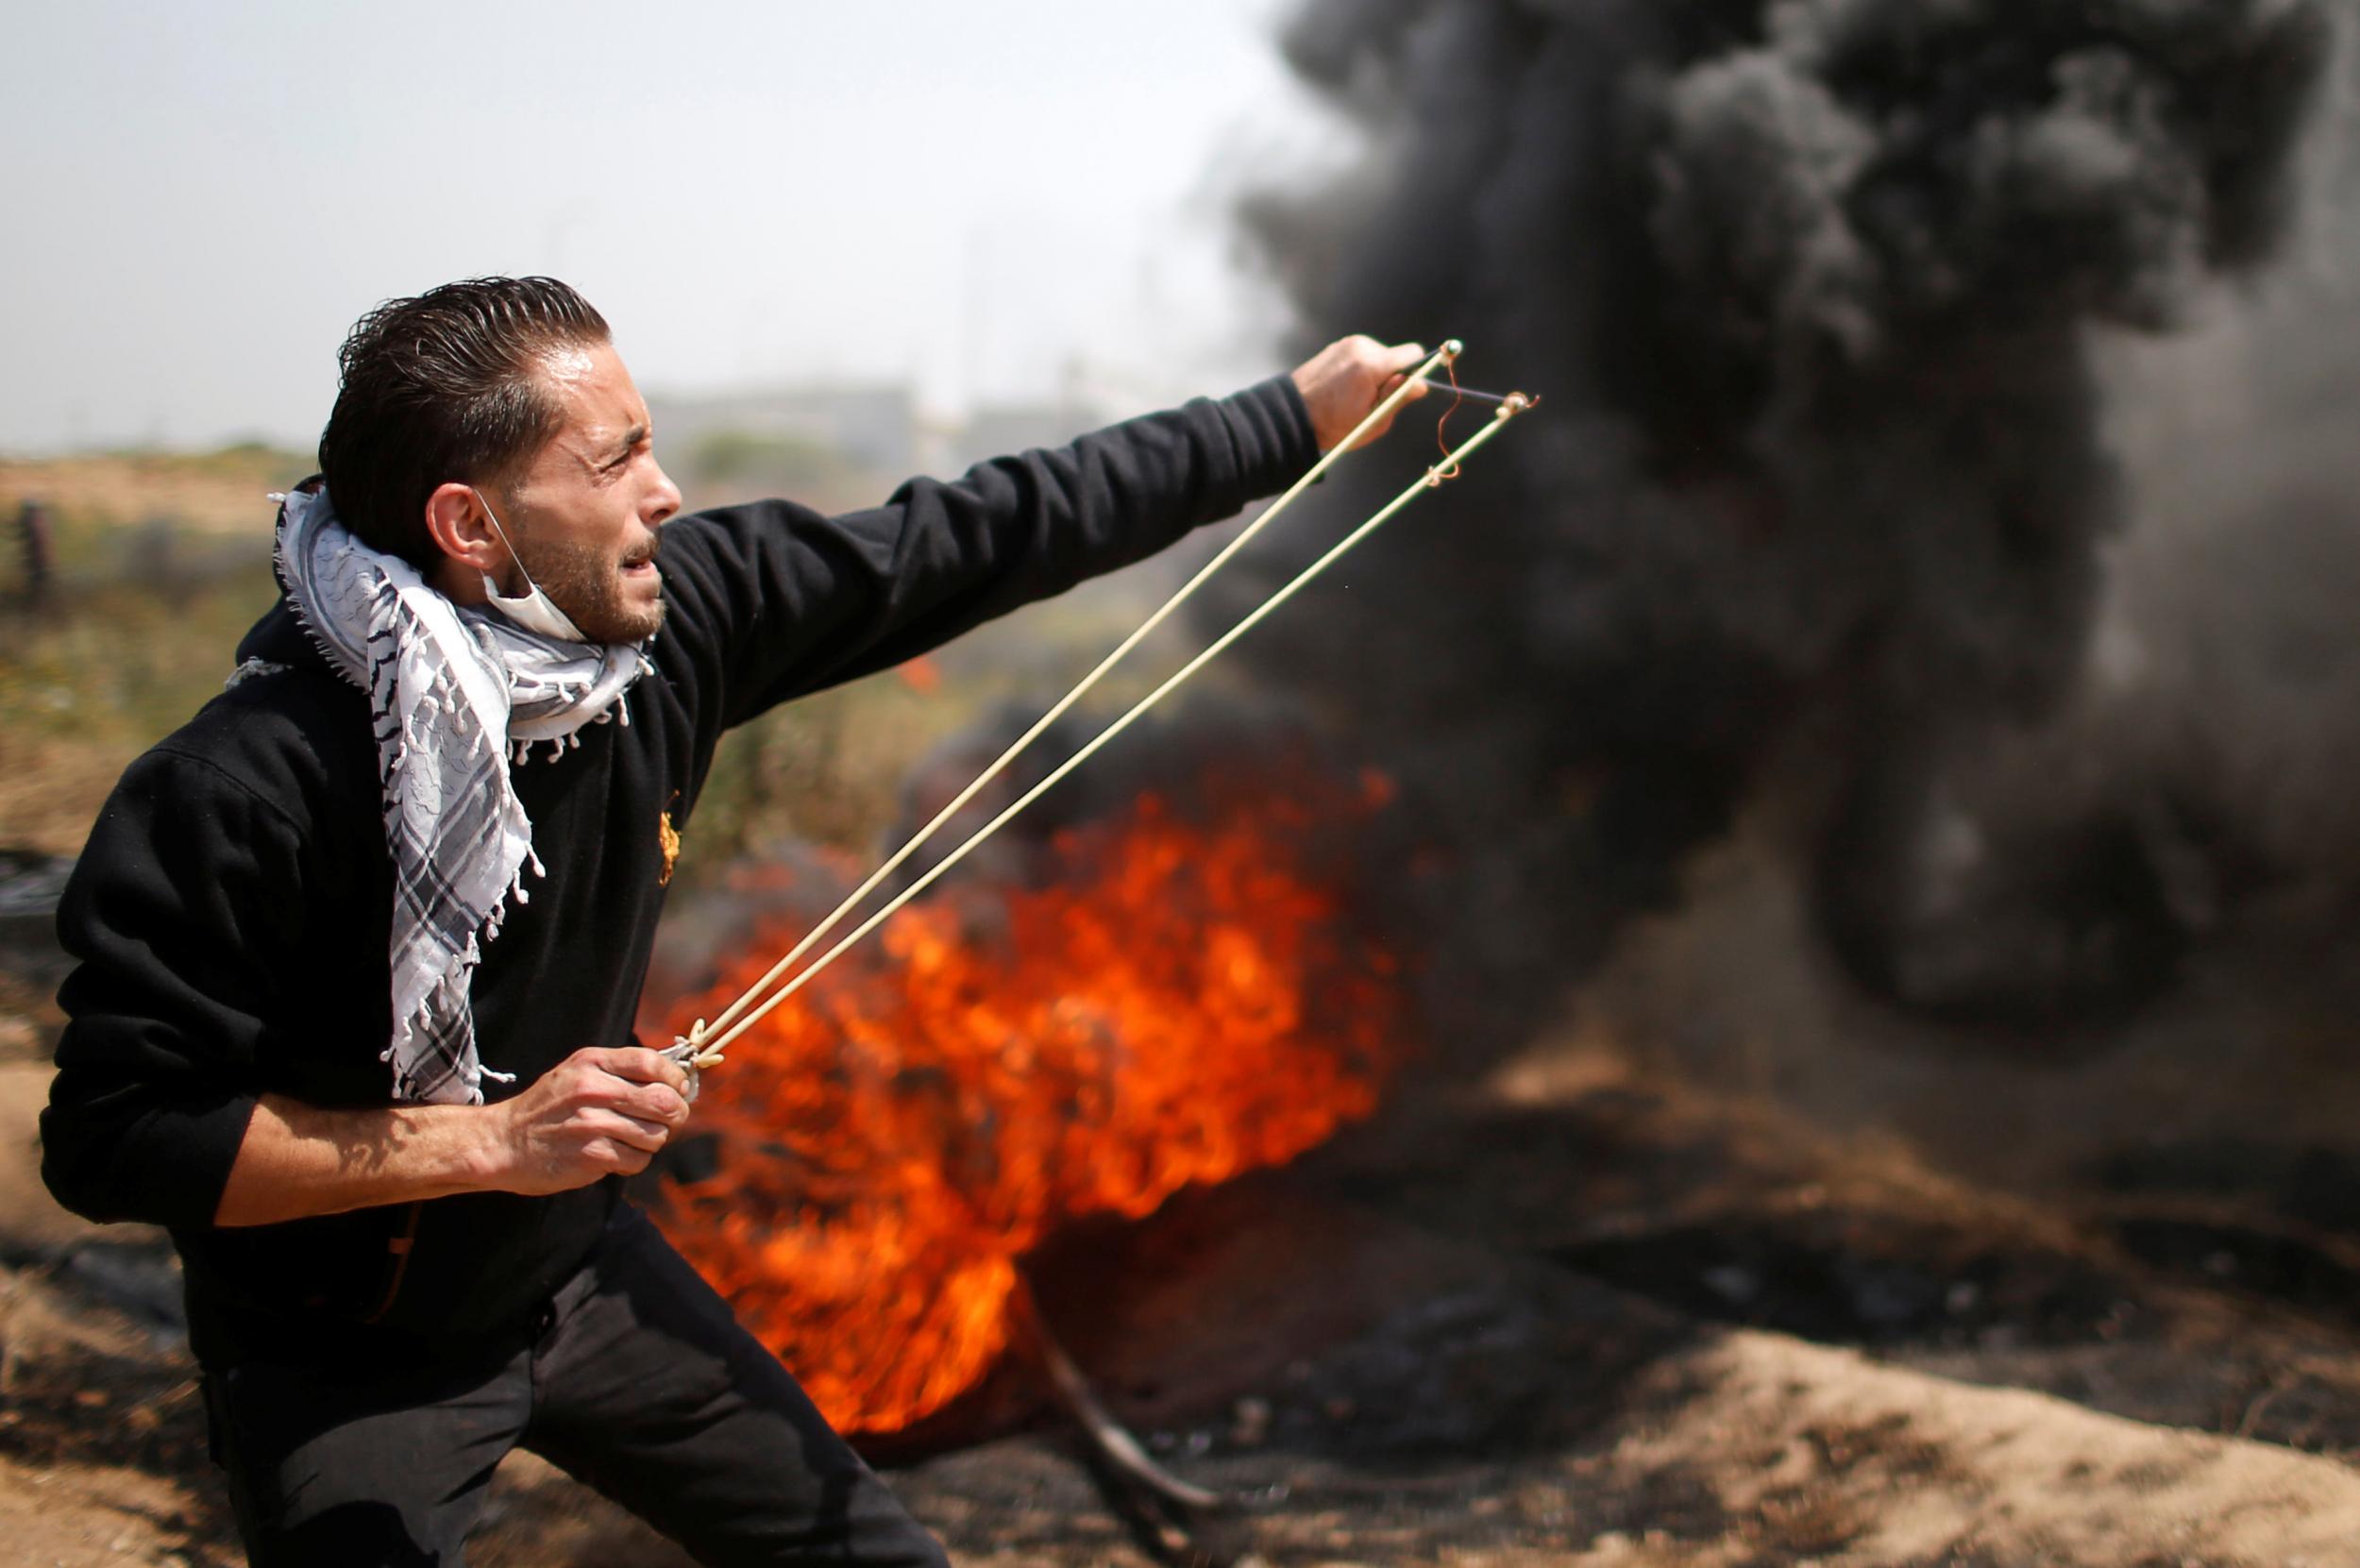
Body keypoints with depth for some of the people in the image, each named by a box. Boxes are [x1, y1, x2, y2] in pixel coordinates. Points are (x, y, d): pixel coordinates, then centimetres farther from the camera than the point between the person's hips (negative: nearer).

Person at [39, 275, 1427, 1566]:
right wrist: (489, 1143, -33)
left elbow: (969, 544, -7)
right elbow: (114, 1138, -28)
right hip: (343, 1369, -5)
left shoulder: (669, 618, -16)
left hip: (581, 1267, 6)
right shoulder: (242, 792, -32)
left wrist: (1293, 420, 0)